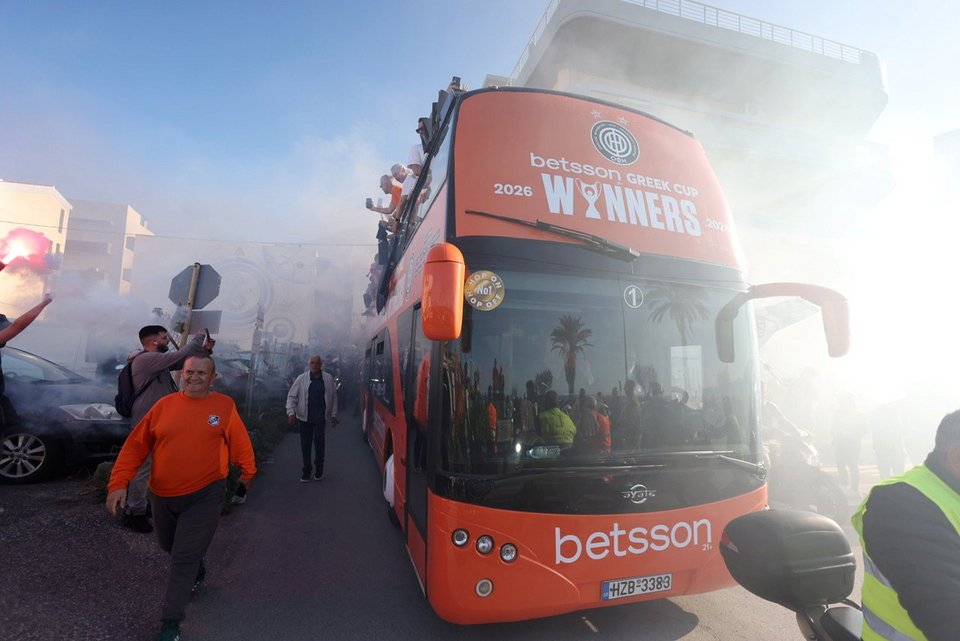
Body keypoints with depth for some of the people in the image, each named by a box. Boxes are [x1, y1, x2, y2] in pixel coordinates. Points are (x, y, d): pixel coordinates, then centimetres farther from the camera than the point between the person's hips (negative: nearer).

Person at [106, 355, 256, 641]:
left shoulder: (225, 406, -8)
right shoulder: (164, 405, -3)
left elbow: (239, 442, 2)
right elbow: (135, 445, 0)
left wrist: (247, 471, 13)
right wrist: (119, 482, -8)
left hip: (204, 496, -4)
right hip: (162, 495, 4)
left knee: (184, 559, -2)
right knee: (169, 546, 26)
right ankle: (197, 573, 54)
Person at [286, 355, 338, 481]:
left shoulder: (328, 379, 0)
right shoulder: (301, 378, -3)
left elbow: (333, 397, 8)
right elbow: (291, 396, 0)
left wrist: (333, 414, 7)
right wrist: (291, 413, -11)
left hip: (320, 417, -1)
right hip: (304, 417, 1)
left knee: (319, 440, -11)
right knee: (305, 443, 7)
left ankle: (319, 468, 9)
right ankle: (306, 469, 24)